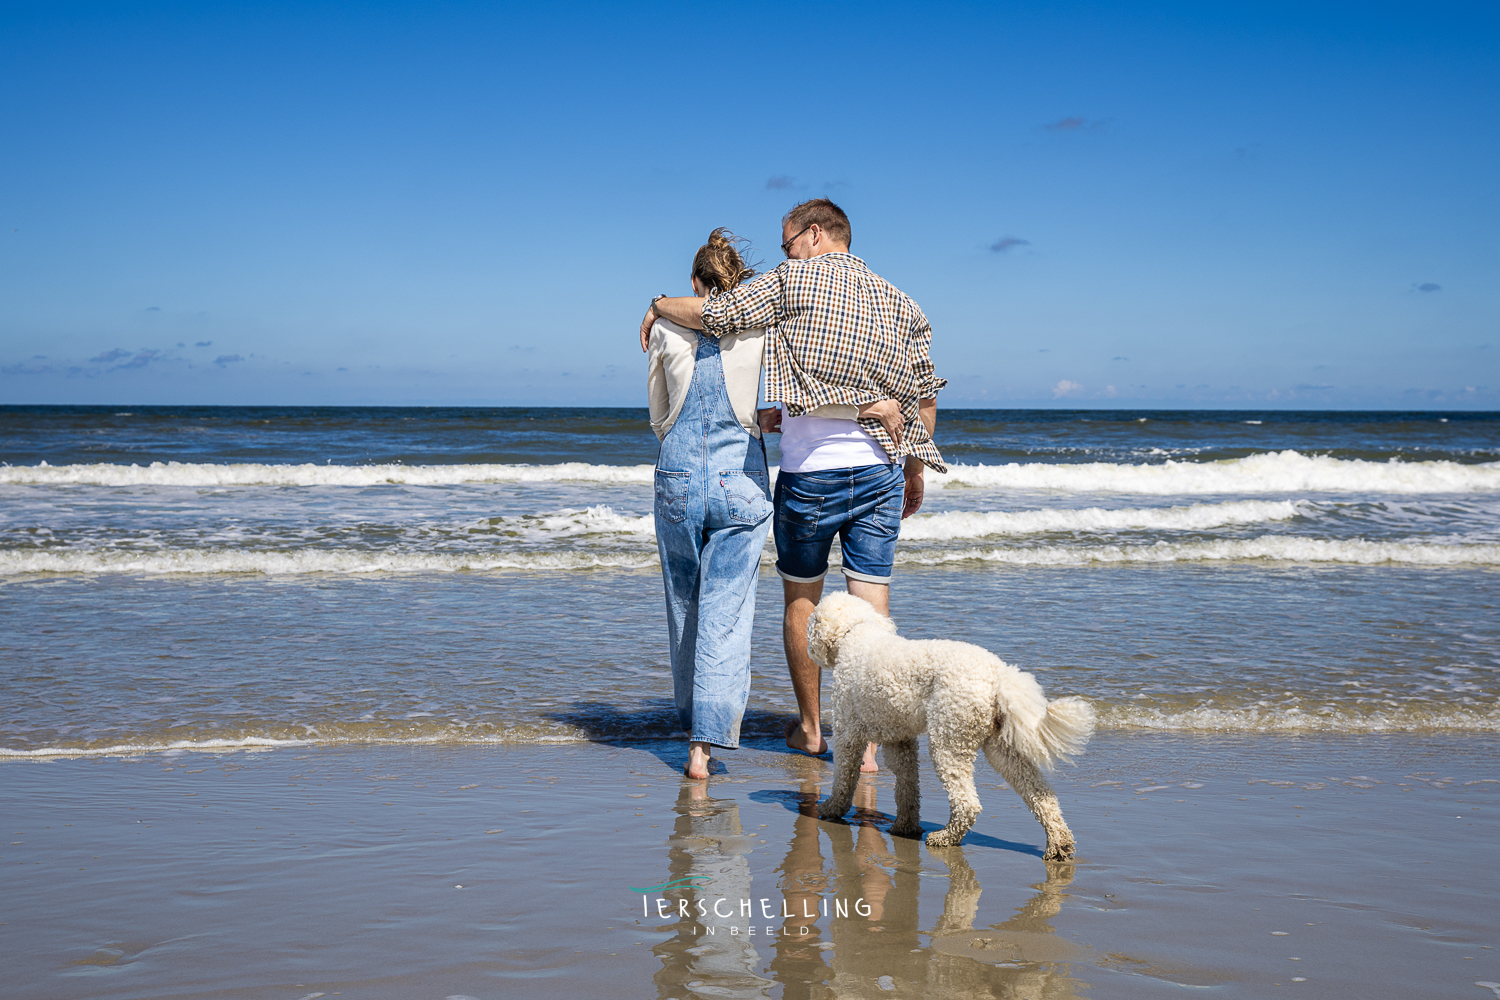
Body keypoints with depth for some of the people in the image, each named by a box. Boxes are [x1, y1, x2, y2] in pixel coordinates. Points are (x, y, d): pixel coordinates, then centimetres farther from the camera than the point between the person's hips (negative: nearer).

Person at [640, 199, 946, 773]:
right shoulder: (900, 303, 11)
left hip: (810, 472, -3)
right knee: (870, 601, 3)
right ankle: (865, 742, 1)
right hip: (880, 471, 3)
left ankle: (810, 728, 25)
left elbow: (710, 314, -9)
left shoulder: (793, 280, -3)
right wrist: (914, 473, 21)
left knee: (801, 598, 14)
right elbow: (925, 399, 11)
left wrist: (659, 305, 10)